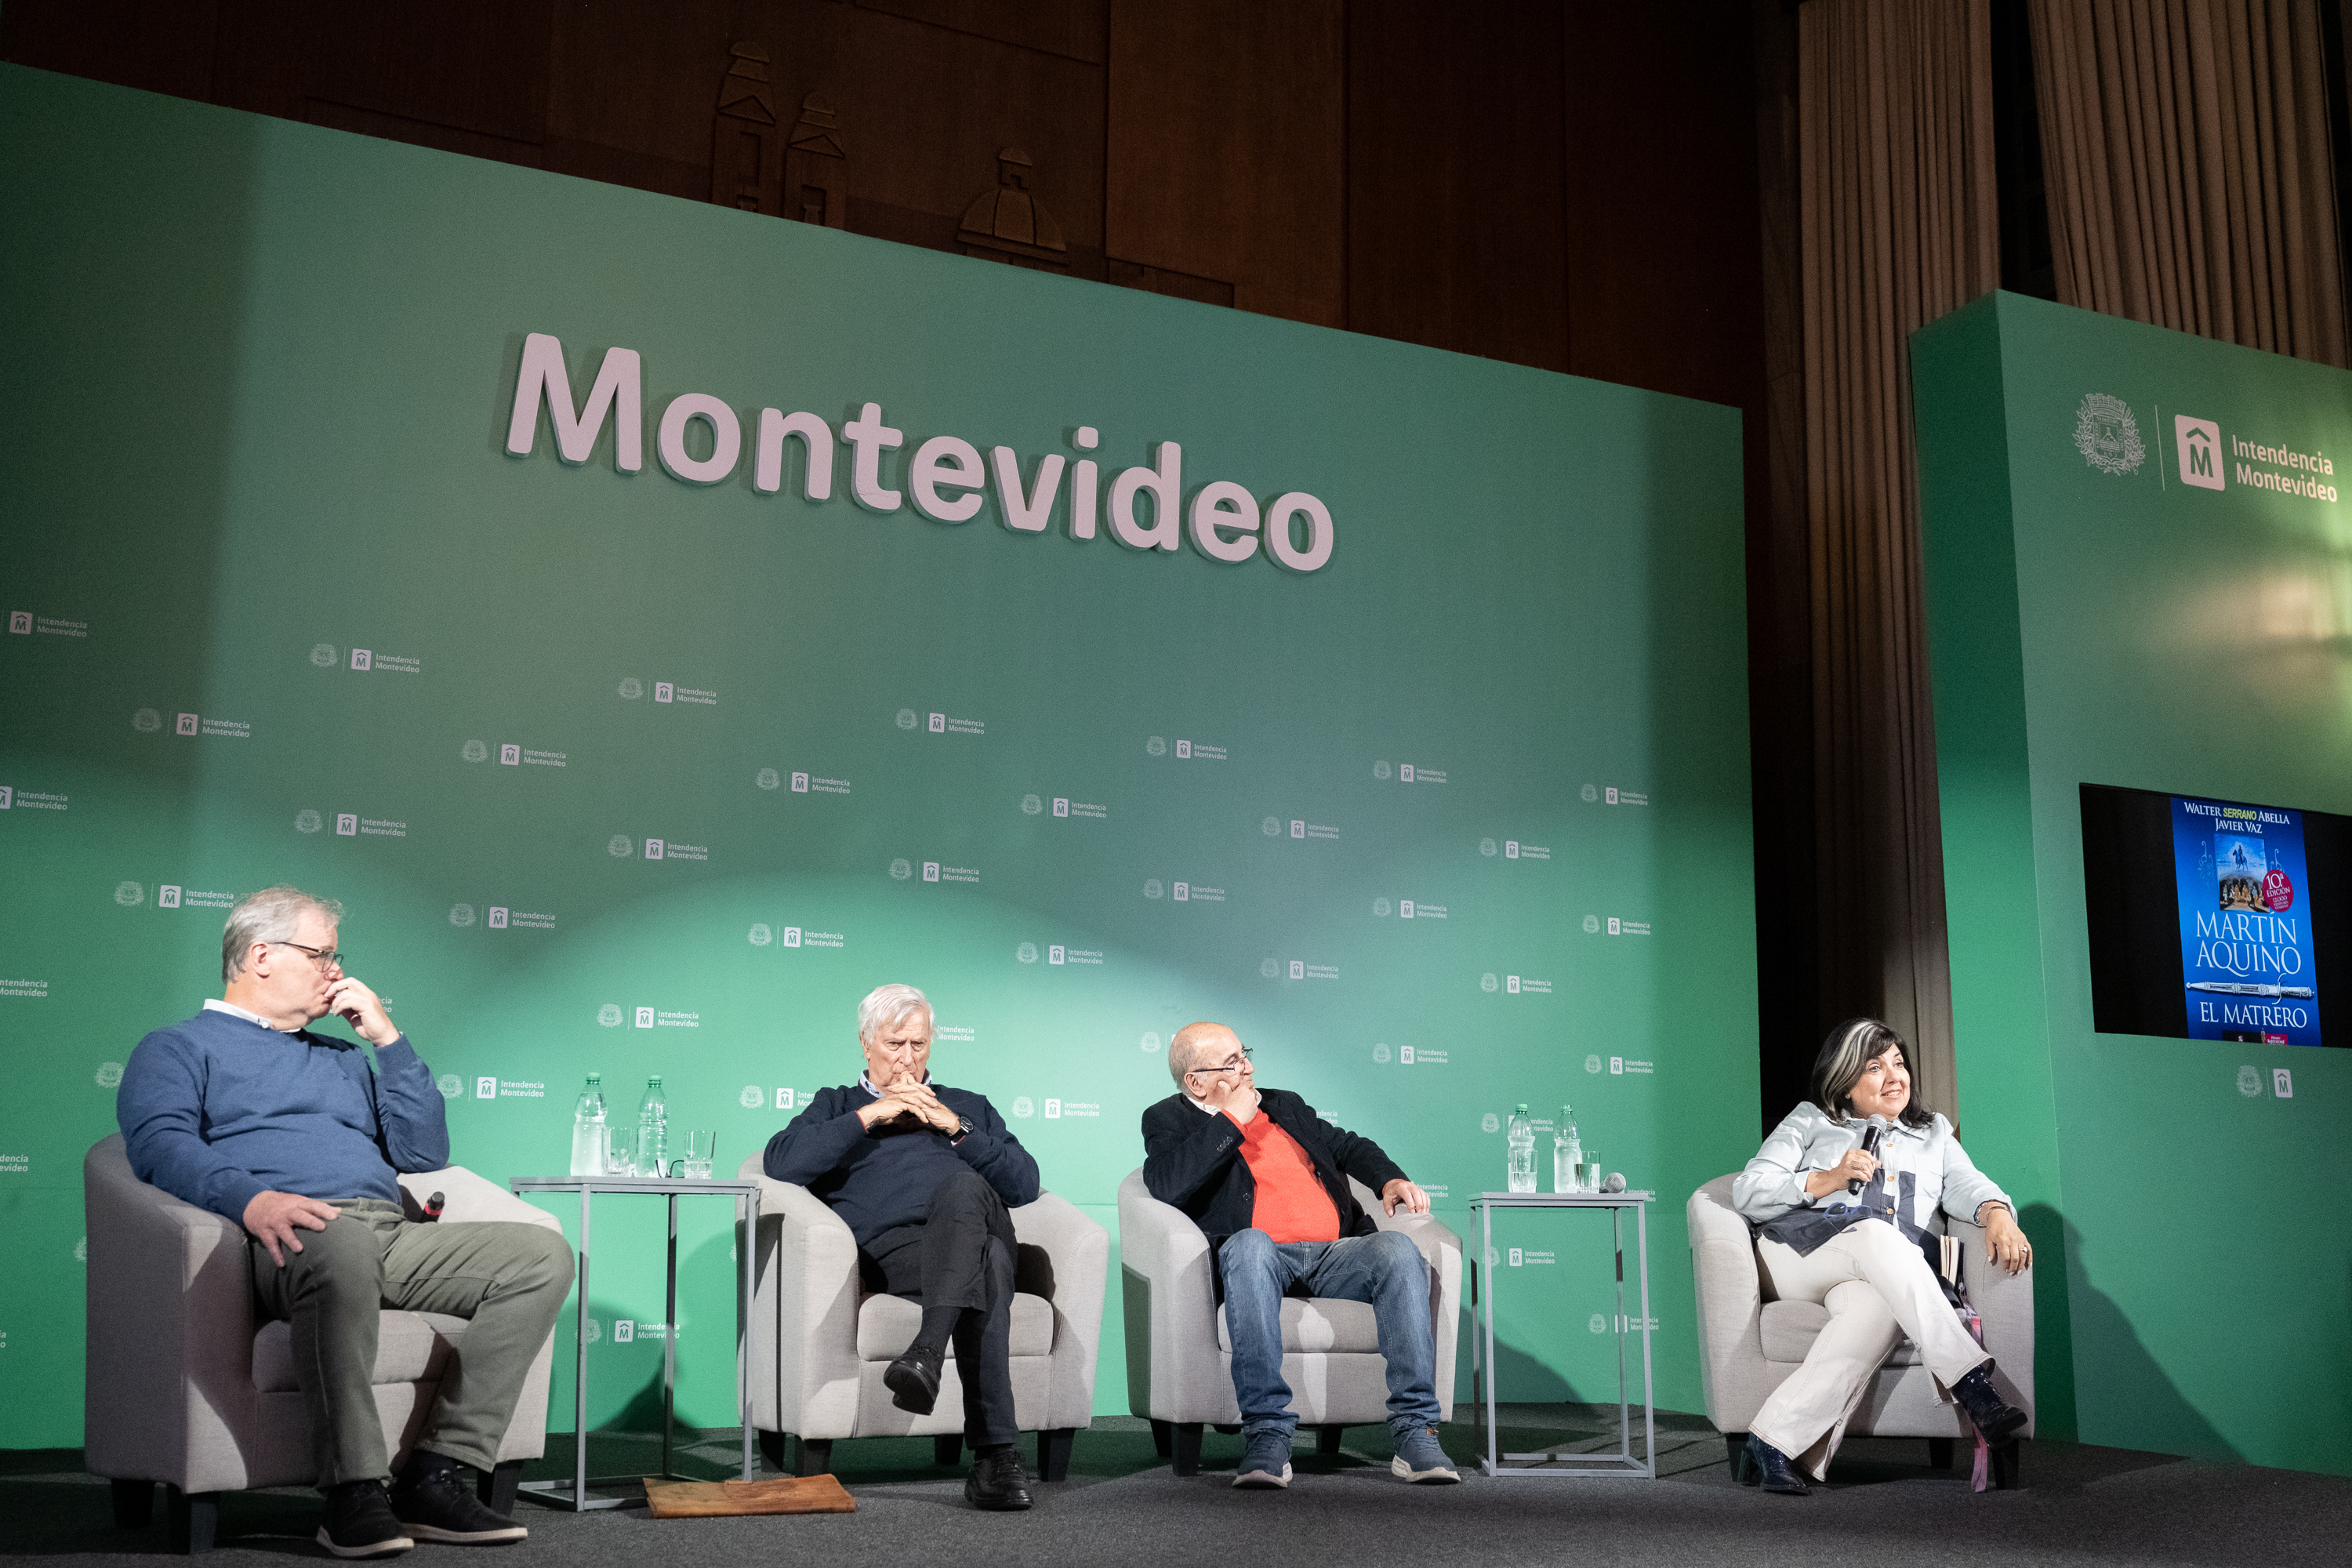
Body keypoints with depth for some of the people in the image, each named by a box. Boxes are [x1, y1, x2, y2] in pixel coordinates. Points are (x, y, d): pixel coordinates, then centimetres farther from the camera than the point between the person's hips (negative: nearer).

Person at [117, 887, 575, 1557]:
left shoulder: (342, 1056, 35)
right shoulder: (178, 1048, 17)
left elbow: (425, 1151, 25)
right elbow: (162, 1145, -5)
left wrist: (388, 1038, 19)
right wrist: (251, 1198, -25)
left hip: (392, 1237, 6)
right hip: (285, 1243, -6)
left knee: (542, 1255, -17)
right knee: (340, 1243, -43)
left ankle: (434, 1475, -23)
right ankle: (354, 1492, -36)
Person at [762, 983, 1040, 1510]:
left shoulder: (968, 1107, 35)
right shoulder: (837, 1106, 31)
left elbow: (1025, 1185, 17)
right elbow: (781, 1163, 7)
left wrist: (956, 1126, 7)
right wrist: (870, 1116, 4)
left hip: (976, 1221, 2)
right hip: (891, 1246, -2)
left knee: (962, 1188, -39)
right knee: (986, 1264, -39)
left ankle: (928, 1353, -52)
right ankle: (995, 1452, -46)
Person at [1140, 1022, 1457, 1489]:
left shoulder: (1284, 1105, 28)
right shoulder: (1169, 1119, 11)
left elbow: (1346, 1145, 33)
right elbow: (1167, 1186, -9)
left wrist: (1390, 1180, 12)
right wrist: (1232, 1120, -4)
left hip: (1335, 1254, 5)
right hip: (1261, 1257, -4)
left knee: (1398, 1248, -26)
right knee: (1249, 1244, -39)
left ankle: (1415, 1434, -28)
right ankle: (1268, 1437, -40)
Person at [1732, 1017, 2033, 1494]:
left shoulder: (1934, 1133, 29)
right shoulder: (1810, 1121, 19)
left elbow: (1968, 1187, 10)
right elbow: (1747, 1192, 7)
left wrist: (1997, 1213, -14)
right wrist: (1828, 1181, -6)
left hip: (1885, 1277, 2)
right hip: (1801, 1249, -2)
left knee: (1878, 1308, -39)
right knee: (1875, 1234, -38)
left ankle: (1778, 1442, -44)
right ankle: (1973, 1383, -45)